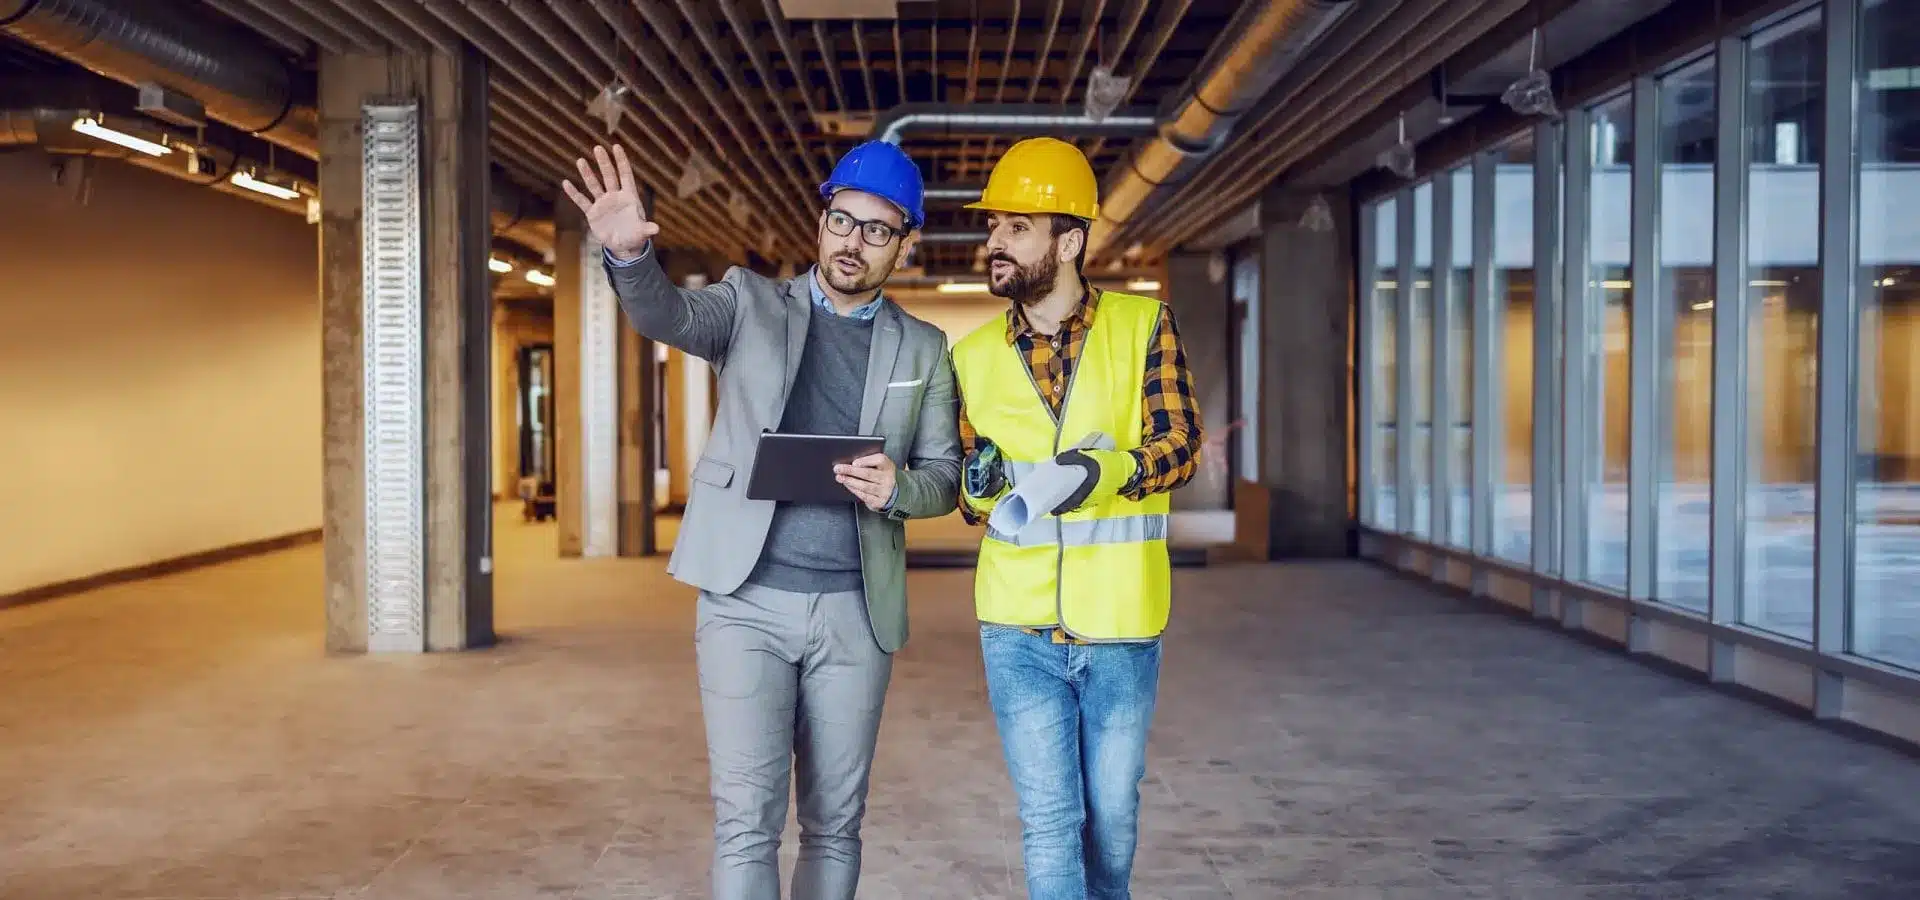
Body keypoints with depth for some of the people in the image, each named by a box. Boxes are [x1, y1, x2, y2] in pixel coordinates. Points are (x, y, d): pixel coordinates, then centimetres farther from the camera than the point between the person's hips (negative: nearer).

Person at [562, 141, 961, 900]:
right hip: (746, 600, -2)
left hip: (854, 610, 2)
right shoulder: (752, 302, 5)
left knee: (835, 822, 11)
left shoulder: (923, 349, 9)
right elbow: (668, 316, -15)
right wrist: (630, 254, -37)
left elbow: (944, 476, 10)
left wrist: (897, 486, -14)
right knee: (747, 818, -5)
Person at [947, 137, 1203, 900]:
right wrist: (983, 482, -14)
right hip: (1018, 630, 1)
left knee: (1111, 819, 14)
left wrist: (1102, 471, -30)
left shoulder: (1144, 325, -3)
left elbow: (1179, 446, -11)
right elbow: (969, 499, 10)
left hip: (1119, 625, -1)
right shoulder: (972, 355, 5)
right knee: (1048, 821, 1)